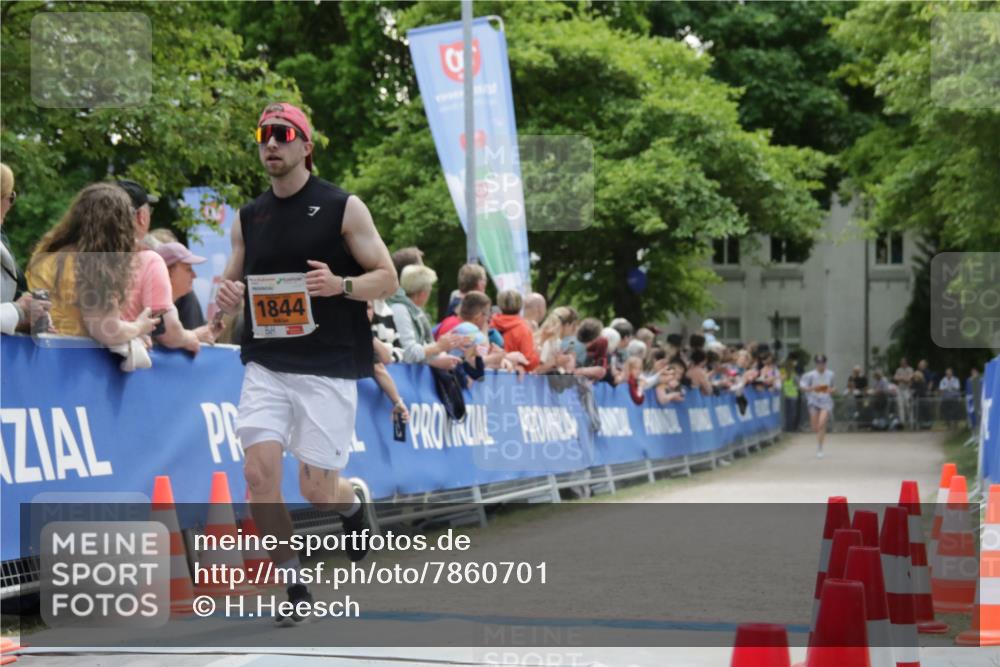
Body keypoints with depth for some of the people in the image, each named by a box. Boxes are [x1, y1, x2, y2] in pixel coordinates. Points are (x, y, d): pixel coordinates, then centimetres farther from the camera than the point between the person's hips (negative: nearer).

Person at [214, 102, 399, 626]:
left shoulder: (344, 208, -2)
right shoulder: (248, 218, 11)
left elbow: (387, 279, -1)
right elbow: (234, 286, 21)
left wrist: (340, 284, -21)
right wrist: (226, 295, -4)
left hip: (328, 367, -3)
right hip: (266, 365, 4)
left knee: (317, 490, -1)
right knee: (259, 471, -13)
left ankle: (355, 500, 36)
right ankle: (293, 582, 2)